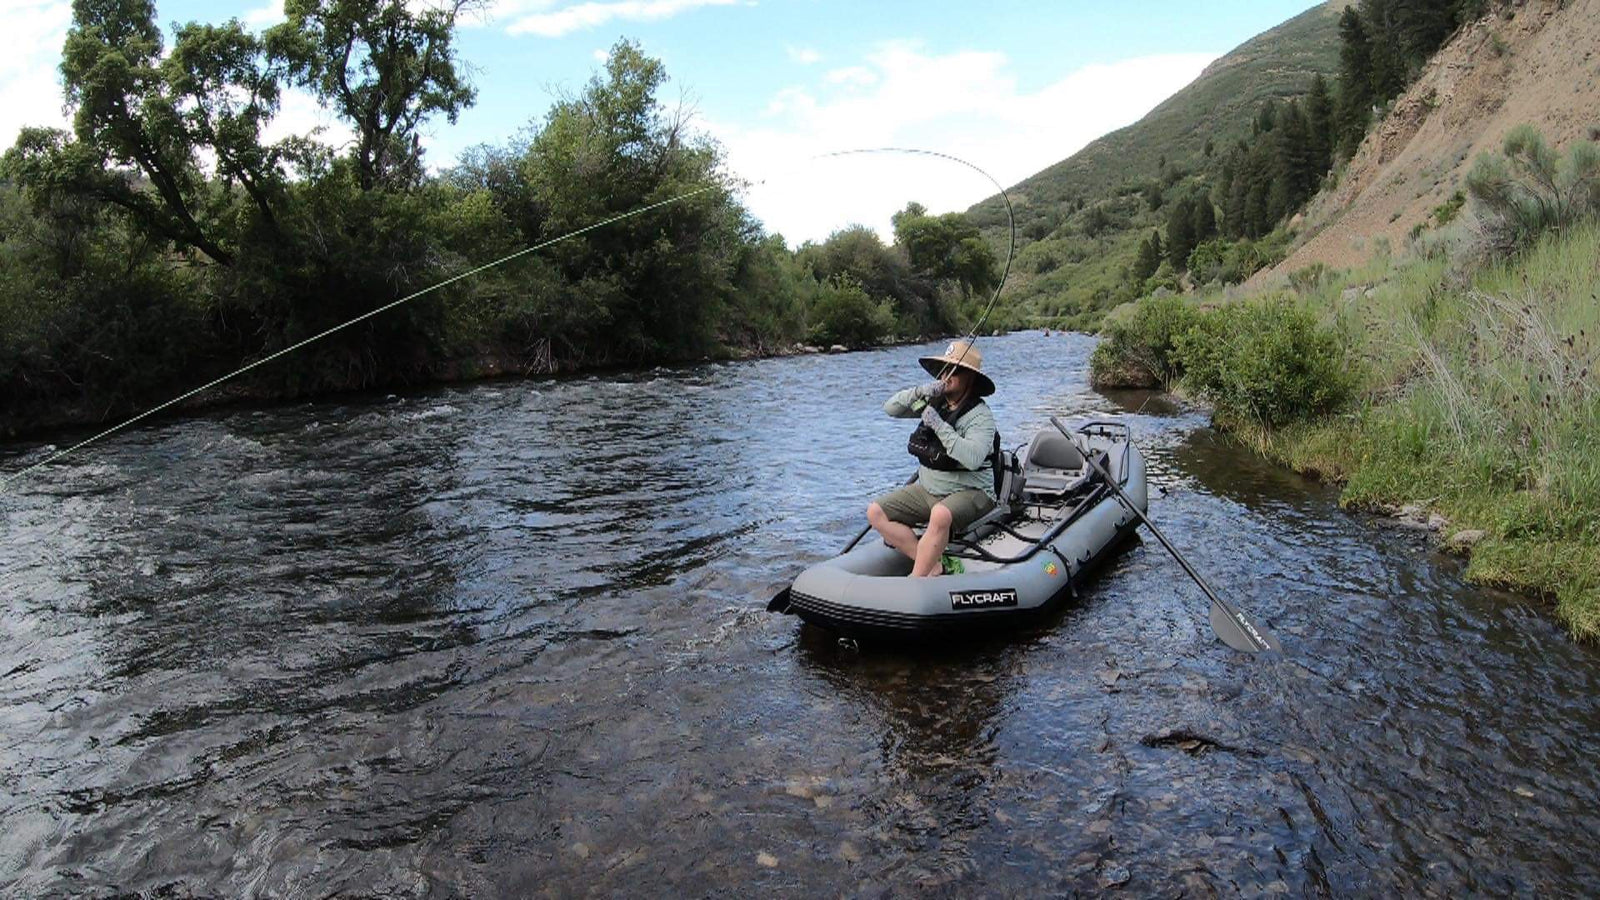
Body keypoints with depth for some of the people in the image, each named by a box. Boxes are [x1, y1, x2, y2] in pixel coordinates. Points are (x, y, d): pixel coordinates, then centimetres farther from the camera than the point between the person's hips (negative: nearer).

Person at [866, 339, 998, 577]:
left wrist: (940, 426, -27)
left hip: (969, 492, -7)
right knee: (876, 512, -8)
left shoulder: (980, 415, -14)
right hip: (927, 488, 7)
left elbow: (973, 458, -30)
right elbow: (890, 408, 4)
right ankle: (935, 567, -16)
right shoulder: (933, 402, 6)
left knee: (940, 515, -40)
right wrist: (920, 391, -12)